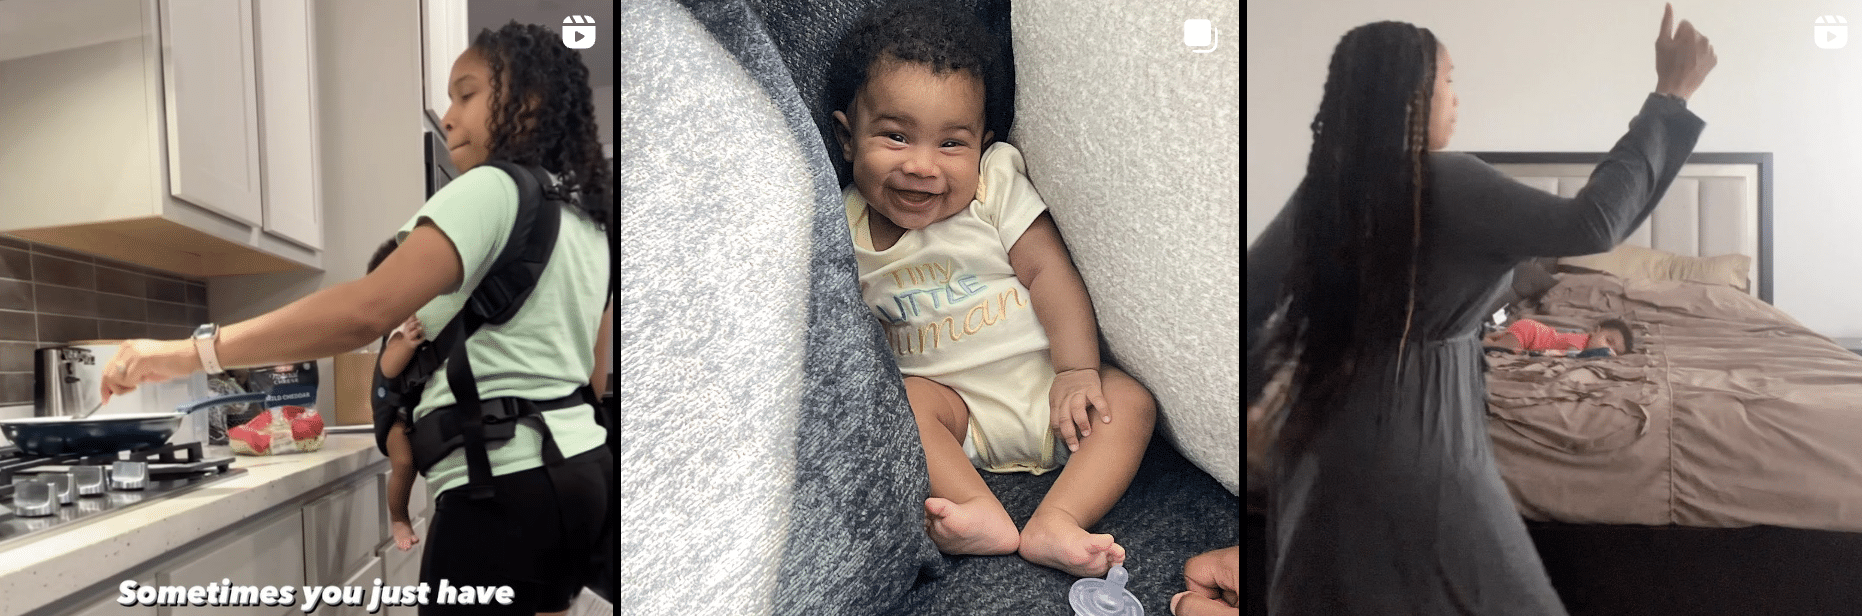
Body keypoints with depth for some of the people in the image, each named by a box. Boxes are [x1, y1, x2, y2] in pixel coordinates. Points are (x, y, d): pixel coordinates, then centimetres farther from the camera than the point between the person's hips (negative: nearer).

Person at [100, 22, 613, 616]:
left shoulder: (489, 190, -10)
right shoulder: (589, 219, 17)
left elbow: (364, 311, -23)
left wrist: (192, 353, -21)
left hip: (507, 486, -9)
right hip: (580, 473, 9)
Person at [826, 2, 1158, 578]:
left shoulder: (996, 186, -6)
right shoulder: (843, 230, -3)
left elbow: (1049, 272, -10)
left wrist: (1076, 369, -19)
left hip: (1041, 380, 0)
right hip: (951, 402, 0)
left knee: (1130, 402, -20)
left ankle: (1055, 521, -36)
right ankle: (981, 516, -39)